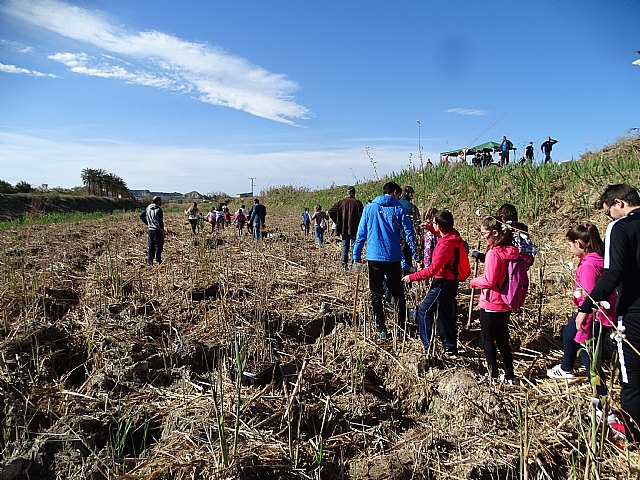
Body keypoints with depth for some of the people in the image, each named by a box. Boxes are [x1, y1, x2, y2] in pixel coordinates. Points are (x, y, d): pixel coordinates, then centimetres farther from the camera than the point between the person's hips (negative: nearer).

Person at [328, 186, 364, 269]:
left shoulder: (341, 202, 2)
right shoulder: (358, 203, -6)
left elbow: (331, 211, -3)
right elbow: (361, 216, -11)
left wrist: (337, 222, 4)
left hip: (344, 229, 2)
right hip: (354, 229, -2)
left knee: (345, 247, 11)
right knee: (354, 247, 5)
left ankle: (344, 265, 12)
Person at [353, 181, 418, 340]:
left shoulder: (369, 208, 5)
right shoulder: (398, 209, 1)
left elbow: (361, 233, 5)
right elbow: (409, 233, 0)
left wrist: (357, 255, 11)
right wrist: (416, 256, 6)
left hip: (374, 257, 1)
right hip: (393, 258, 0)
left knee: (376, 295, 9)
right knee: (398, 293, 13)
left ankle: (381, 329, 10)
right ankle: (401, 327, 14)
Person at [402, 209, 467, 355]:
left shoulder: (445, 245, -24)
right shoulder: (453, 236, 2)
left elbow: (432, 270, -26)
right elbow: (443, 235, 31)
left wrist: (412, 277, -19)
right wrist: (431, 229, 16)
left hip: (443, 282, -10)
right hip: (451, 281, 10)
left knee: (424, 311, -2)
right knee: (446, 314, 18)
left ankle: (428, 346, 0)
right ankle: (450, 347, 28)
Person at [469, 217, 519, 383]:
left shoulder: (493, 253, -21)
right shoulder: (511, 252, 4)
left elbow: (489, 281, -23)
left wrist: (474, 281, -6)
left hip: (491, 304, -8)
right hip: (505, 305, 8)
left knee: (487, 340, 8)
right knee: (502, 339, 18)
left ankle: (493, 375, 15)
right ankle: (510, 376, 25)